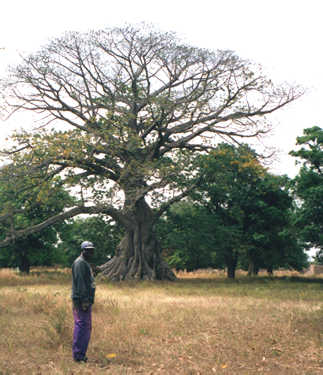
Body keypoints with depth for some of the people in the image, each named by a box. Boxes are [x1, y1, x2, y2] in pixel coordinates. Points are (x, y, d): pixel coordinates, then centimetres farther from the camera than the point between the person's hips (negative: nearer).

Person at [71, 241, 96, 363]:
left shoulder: (86, 263, 20)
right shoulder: (80, 263, -13)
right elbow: (80, 283, -20)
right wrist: (83, 301, -24)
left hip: (87, 300, 11)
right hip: (82, 301, -11)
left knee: (87, 328, 13)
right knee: (81, 326, -8)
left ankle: (81, 354, 20)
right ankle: (78, 355, -3)